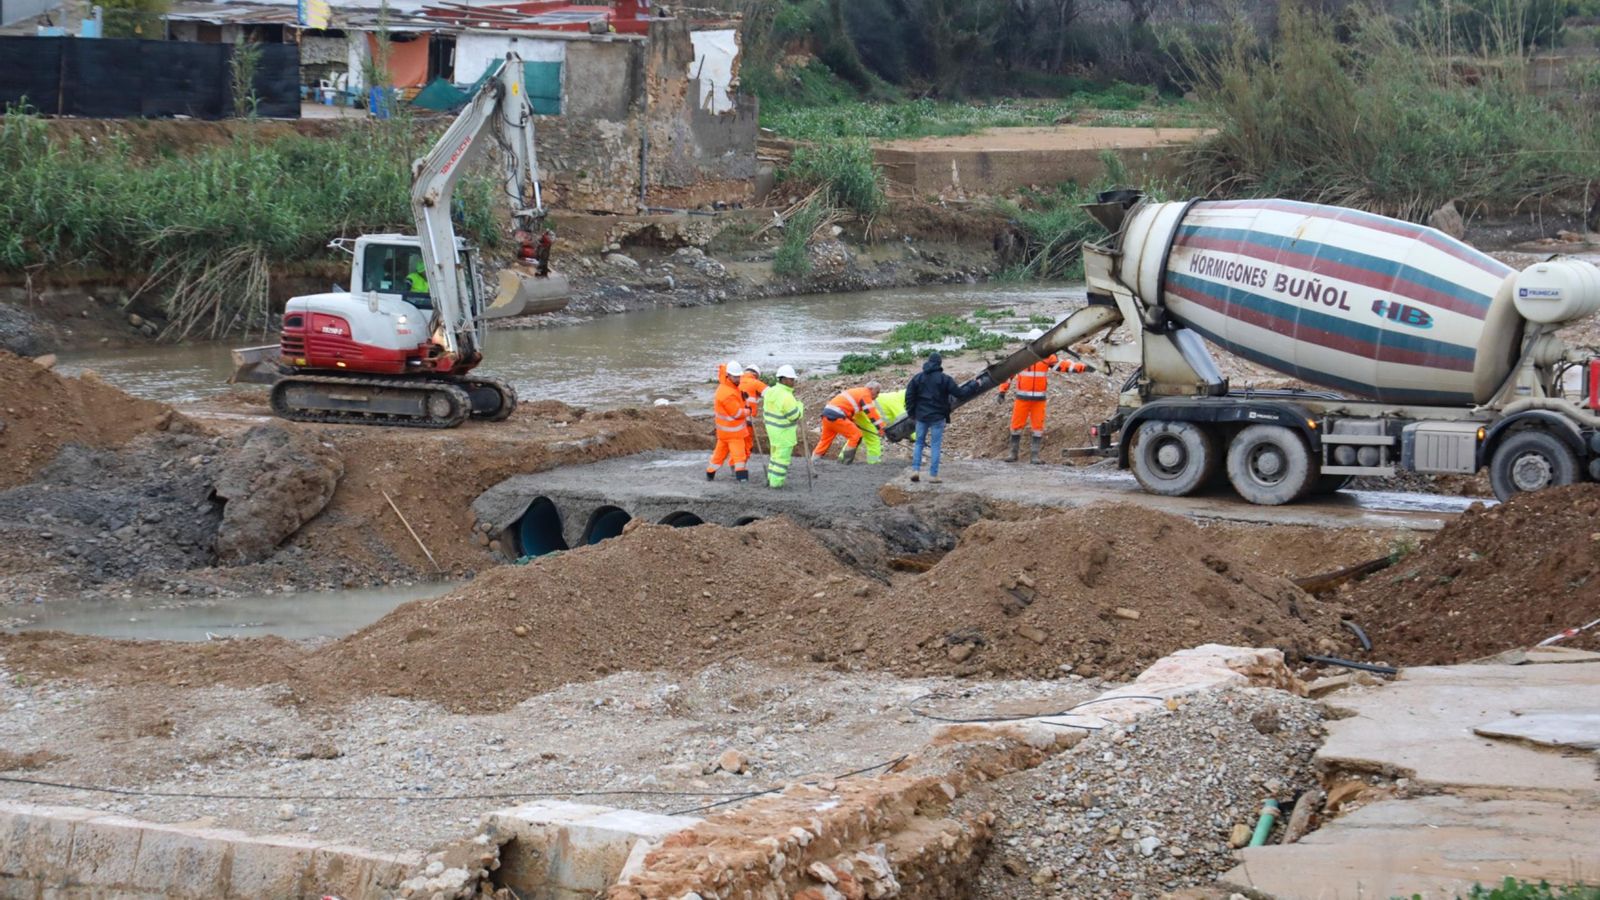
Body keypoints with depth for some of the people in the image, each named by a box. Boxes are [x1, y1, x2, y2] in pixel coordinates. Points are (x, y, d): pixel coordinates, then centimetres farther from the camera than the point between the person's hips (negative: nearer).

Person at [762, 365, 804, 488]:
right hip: (784, 432, -9)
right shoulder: (787, 397, -24)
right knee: (783, 457, 1)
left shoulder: (771, 391, 3)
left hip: (772, 427, 9)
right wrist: (799, 405, -1)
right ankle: (776, 482, 5)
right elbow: (795, 415, -19)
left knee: (776, 454, 21)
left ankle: (771, 478, 27)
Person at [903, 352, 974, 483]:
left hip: (921, 416, 3)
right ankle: (933, 475, -1)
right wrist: (974, 387, 7)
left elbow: (909, 396, 3)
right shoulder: (944, 379, -8)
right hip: (938, 417, -3)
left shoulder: (917, 378, 4)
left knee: (919, 443, 14)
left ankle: (915, 470, 2)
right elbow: (959, 393, -6)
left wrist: (911, 412, 13)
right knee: (935, 445, 1)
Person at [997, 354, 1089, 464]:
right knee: (1016, 425, 1)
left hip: (1039, 399, 1)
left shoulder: (1047, 357, 2)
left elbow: (1063, 364, -3)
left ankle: (1034, 455, 6)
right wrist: (1002, 391, 3)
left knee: (1038, 426, -1)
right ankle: (1014, 453, 14)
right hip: (1022, 397, 0)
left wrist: (1082, 367, -15)